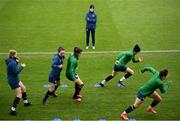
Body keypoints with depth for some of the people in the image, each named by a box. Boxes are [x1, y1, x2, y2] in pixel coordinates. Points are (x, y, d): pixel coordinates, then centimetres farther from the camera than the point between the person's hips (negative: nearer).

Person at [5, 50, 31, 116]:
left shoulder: (11, 61, 2)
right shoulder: (12, 63, -28)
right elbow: (16, 72, -26)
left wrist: (17, 62, 2)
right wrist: (22, 66, -17)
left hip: (15, 79, 11)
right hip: (13, 81, -11)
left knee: (23, 88, 27)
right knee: (19, 95, -6)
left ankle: (26, 102, 47)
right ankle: (13, 110, -3)